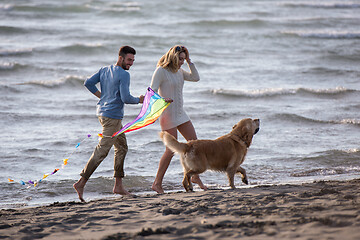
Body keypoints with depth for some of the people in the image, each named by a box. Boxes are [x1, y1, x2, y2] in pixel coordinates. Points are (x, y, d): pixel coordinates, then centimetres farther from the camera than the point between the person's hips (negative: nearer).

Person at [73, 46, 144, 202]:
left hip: (103, 112, 10)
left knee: (122, 147, 16)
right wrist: (139, 100, -1)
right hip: (112, 116, -10)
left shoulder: (104, 70, 10)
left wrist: (101, 96, 12)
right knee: (102, 151, -10)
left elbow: (88, 83, 7)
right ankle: (81, 183, -14)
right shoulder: (124, 75, -13)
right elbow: (125, 98, -19)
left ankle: (118, 185, 15)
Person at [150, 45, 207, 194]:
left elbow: (195, 78, 10)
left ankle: (195, 176, 24)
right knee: (171, 150, -11)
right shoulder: (161, 71, -12)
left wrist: (189, 61, 3)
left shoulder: (179, 71, 11)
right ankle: (157, 183, -5)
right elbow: (152, 92, -17)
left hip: (180, 113, 8)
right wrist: (162, 99, -36)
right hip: (167, 114, -8)